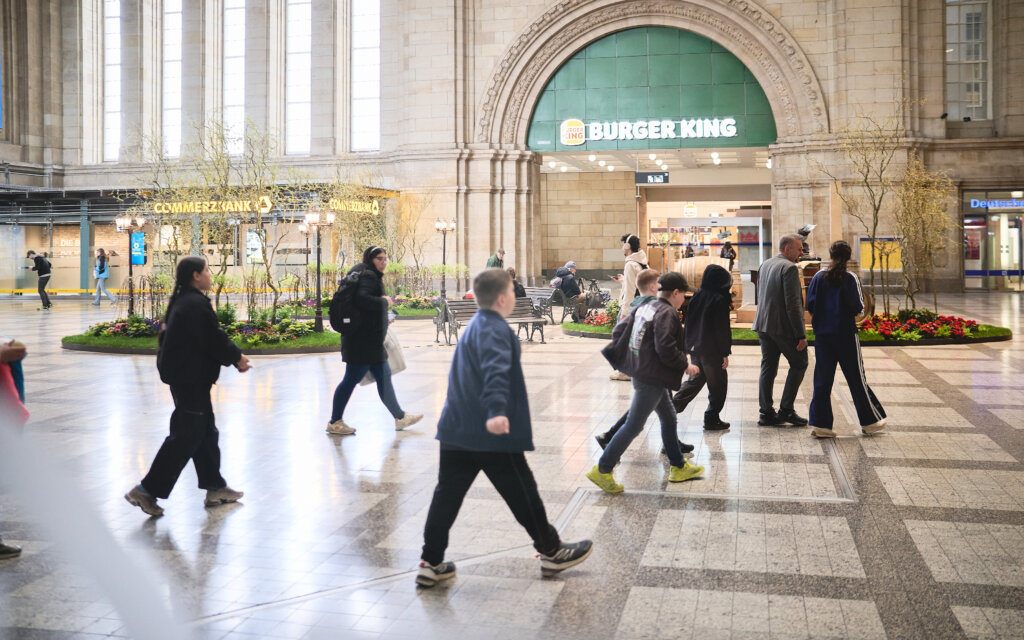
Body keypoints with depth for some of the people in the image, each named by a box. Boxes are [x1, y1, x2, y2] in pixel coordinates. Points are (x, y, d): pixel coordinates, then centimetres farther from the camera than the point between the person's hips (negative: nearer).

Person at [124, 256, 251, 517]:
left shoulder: (182, 301, 12)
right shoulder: (197, 304, -19)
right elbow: (216, 340, -19)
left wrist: (233, 356, 7)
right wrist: (237, 358, -3)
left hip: (183, 375, 11)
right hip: (191, 378, -11)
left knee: (206, 431, 17)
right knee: (186, 437, -3)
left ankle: (215, 488, 26)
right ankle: (147, 490, 2)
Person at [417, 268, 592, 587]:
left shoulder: (474, 326, 17)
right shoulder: (495, 329, -14)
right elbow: (495, 371, -31)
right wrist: (496, 411, -44)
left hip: (456, 429, 9)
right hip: (492, 432, -9)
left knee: (447, 494, 8)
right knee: (522, 492, 6)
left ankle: (431, 563, 10)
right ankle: (552, 552, 22)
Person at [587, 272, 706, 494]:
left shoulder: (644, 307, 9)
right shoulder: (667, 313, -17)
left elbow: (619, 330, 11)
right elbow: (666, 349, -25)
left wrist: (627, 355, 20)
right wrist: (685, 365, -11)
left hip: (641, 371, 10)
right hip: (651, 378, -10)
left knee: (669, 418, 20)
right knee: (633, 425, -3)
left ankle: (678, 467, 31)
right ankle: (602, 470, 1)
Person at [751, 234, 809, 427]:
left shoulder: (764, 265, 12)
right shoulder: (789, 268, -14)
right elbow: (793, 304, -19)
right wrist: (801, 335, -18)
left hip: (764, 326, 8)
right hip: (784, 327, -8)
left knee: (768, 368, 9)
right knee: (799, 364, 7)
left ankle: (767, 413, 10)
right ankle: (786, 409, 5)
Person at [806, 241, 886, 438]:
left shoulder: (818, 277, 1)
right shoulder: (851, 279, -8)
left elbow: (810, 306, 0)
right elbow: (858, 308, -11)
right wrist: (861, 294, 8)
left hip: (822, 334, 3)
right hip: (846, 334, -2)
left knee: (822, 379, 6)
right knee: (856, 378, 8)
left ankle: (820, 423, 2)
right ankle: (869, 422, 18)